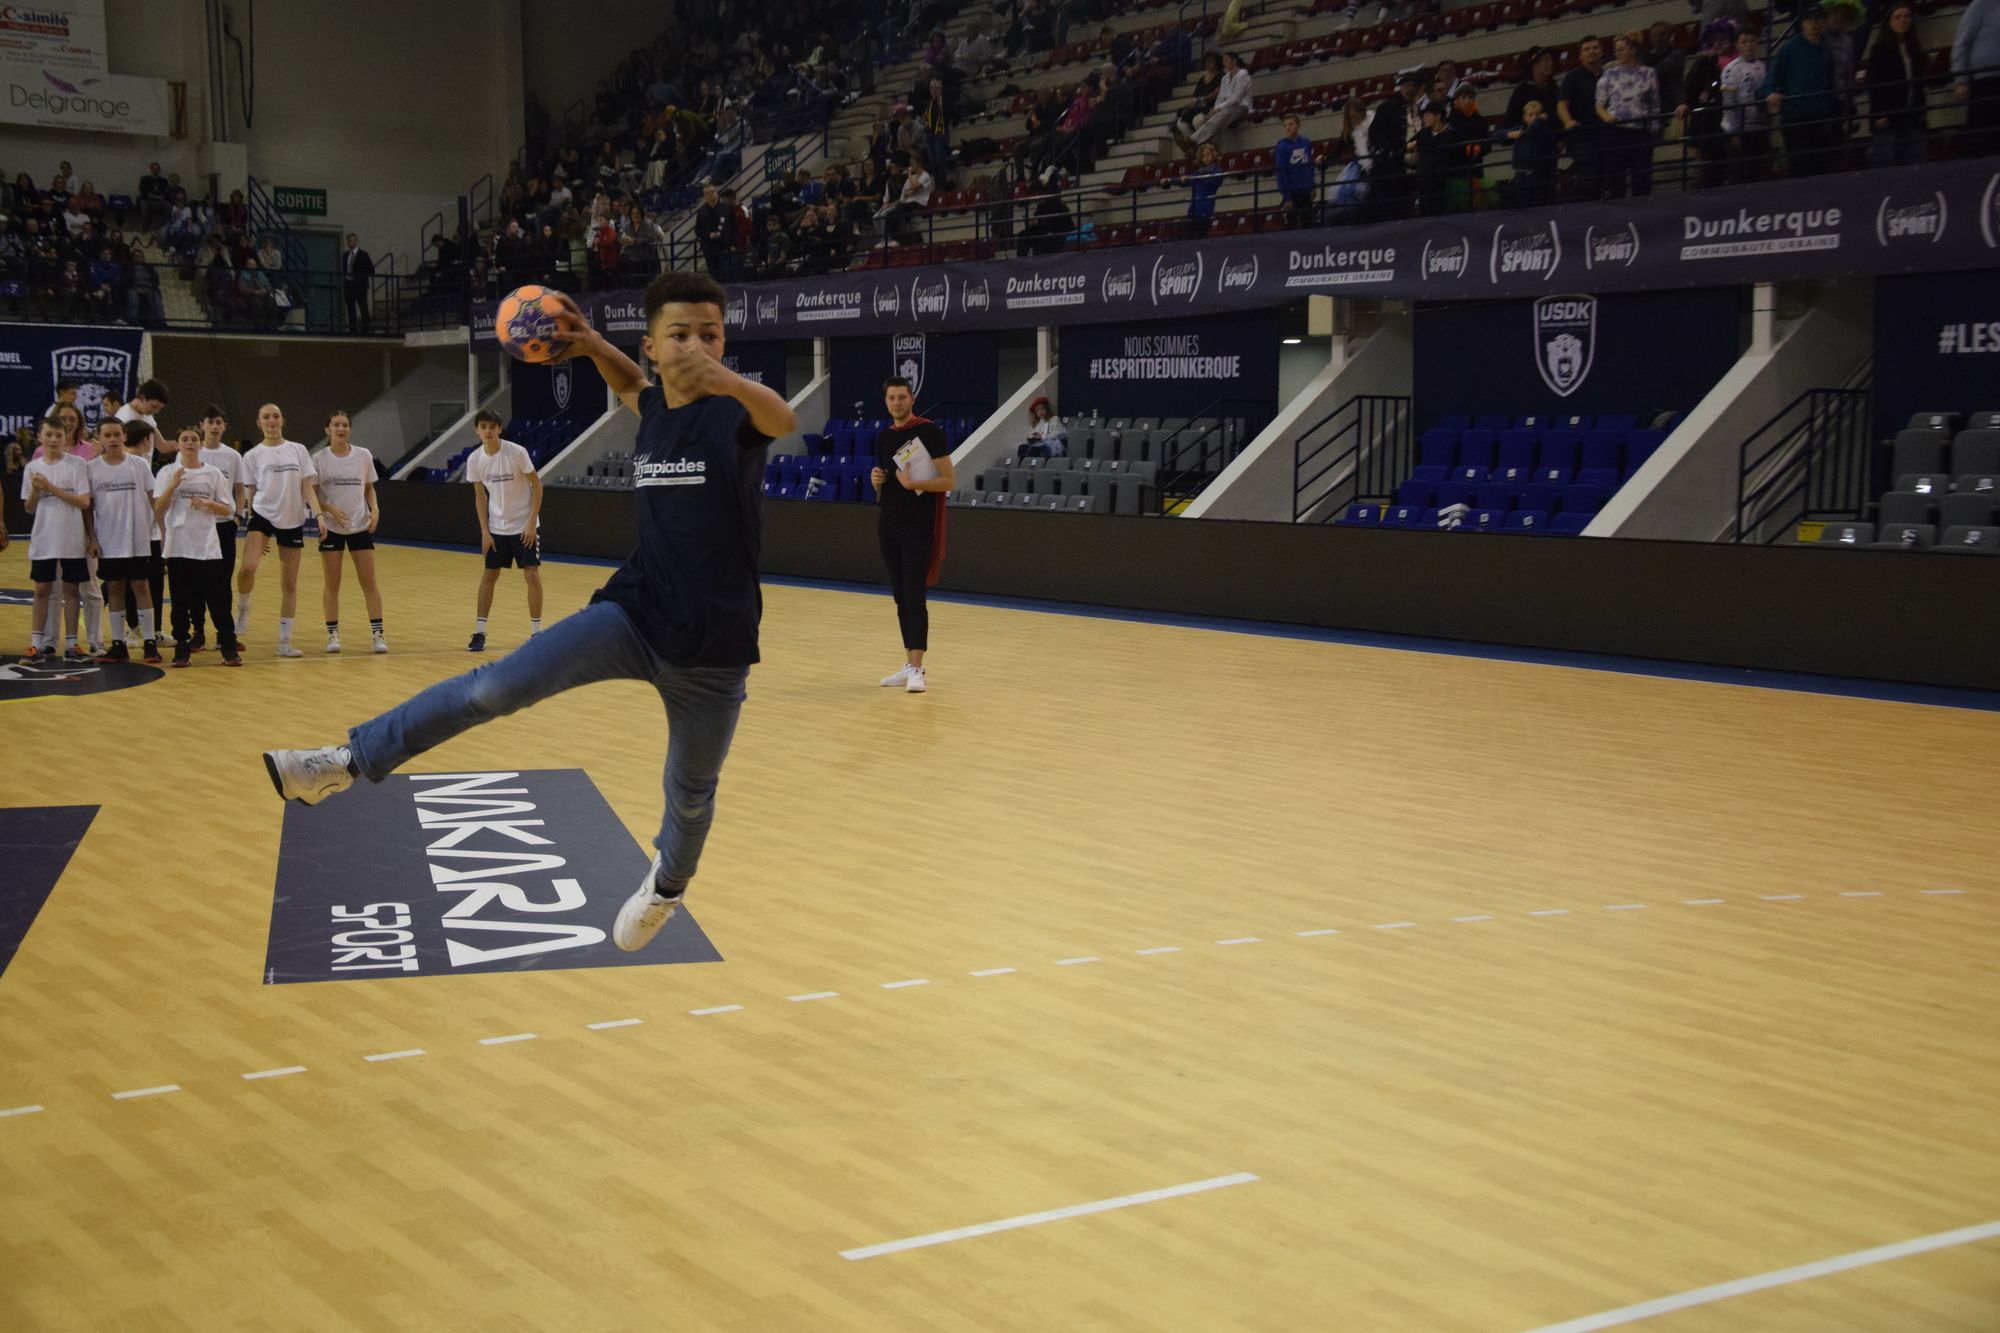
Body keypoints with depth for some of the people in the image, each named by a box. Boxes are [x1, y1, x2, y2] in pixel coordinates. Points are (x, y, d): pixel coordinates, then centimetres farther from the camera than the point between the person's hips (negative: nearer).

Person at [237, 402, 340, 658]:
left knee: (289, 583, 4)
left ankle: (284, 641, 12)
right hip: (263, 515, -2)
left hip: (293, 521, 2)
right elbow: (252, 493, 7)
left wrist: (319, 513, -12)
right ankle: (243, 608, 3)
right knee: (248, 567, -26)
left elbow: (307, 487, 4)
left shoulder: (298, 450, 7)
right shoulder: (253, 456, 4)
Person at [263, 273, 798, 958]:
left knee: (692, 791, 15)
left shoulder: (733, 413, -14)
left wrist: (727, 380, -61)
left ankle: (668, 885, 45)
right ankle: (349, 760, -6)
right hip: (633, 613, 4)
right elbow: (633, 386, 30)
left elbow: (784, 421, -40)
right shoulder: (657, 412, 4)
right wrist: (591, 344, 9)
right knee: (499, 685, -14)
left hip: (710, 648, -4)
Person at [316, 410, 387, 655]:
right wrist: (329, 509, -20)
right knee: (332, 583, 3)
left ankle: (377, 632, 2)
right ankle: (333, 633, 11)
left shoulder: (364, 456, 1)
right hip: (331, 528, -1)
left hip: (360, 525, 1)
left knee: (369, 581, -1)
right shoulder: (319, 459, -3)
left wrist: (374, 509, -6)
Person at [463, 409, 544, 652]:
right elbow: (480, 496, 5)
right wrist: (485, 531, -1)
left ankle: (536, 631, 5)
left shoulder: (516, 452, -16)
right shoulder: (475, 459, -5)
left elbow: (536, 485, -10)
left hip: (524, 525, -3)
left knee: (531, 575, -6)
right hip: (496, 528, 3)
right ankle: (479, 632, 11)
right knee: (489, 576, 5)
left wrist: (532, 522, -15)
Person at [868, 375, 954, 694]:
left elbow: (949, 480, -11)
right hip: (888, 524, 7)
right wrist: (877, 481, -1)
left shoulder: (928, 431, -8)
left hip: (918, 526, -6)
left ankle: (918, 670, -11)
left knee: (914, 597, -10)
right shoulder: (883, 437, 11)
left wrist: (913, 484, -23)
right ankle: (910, 664, 15)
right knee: (900, 598, 9)